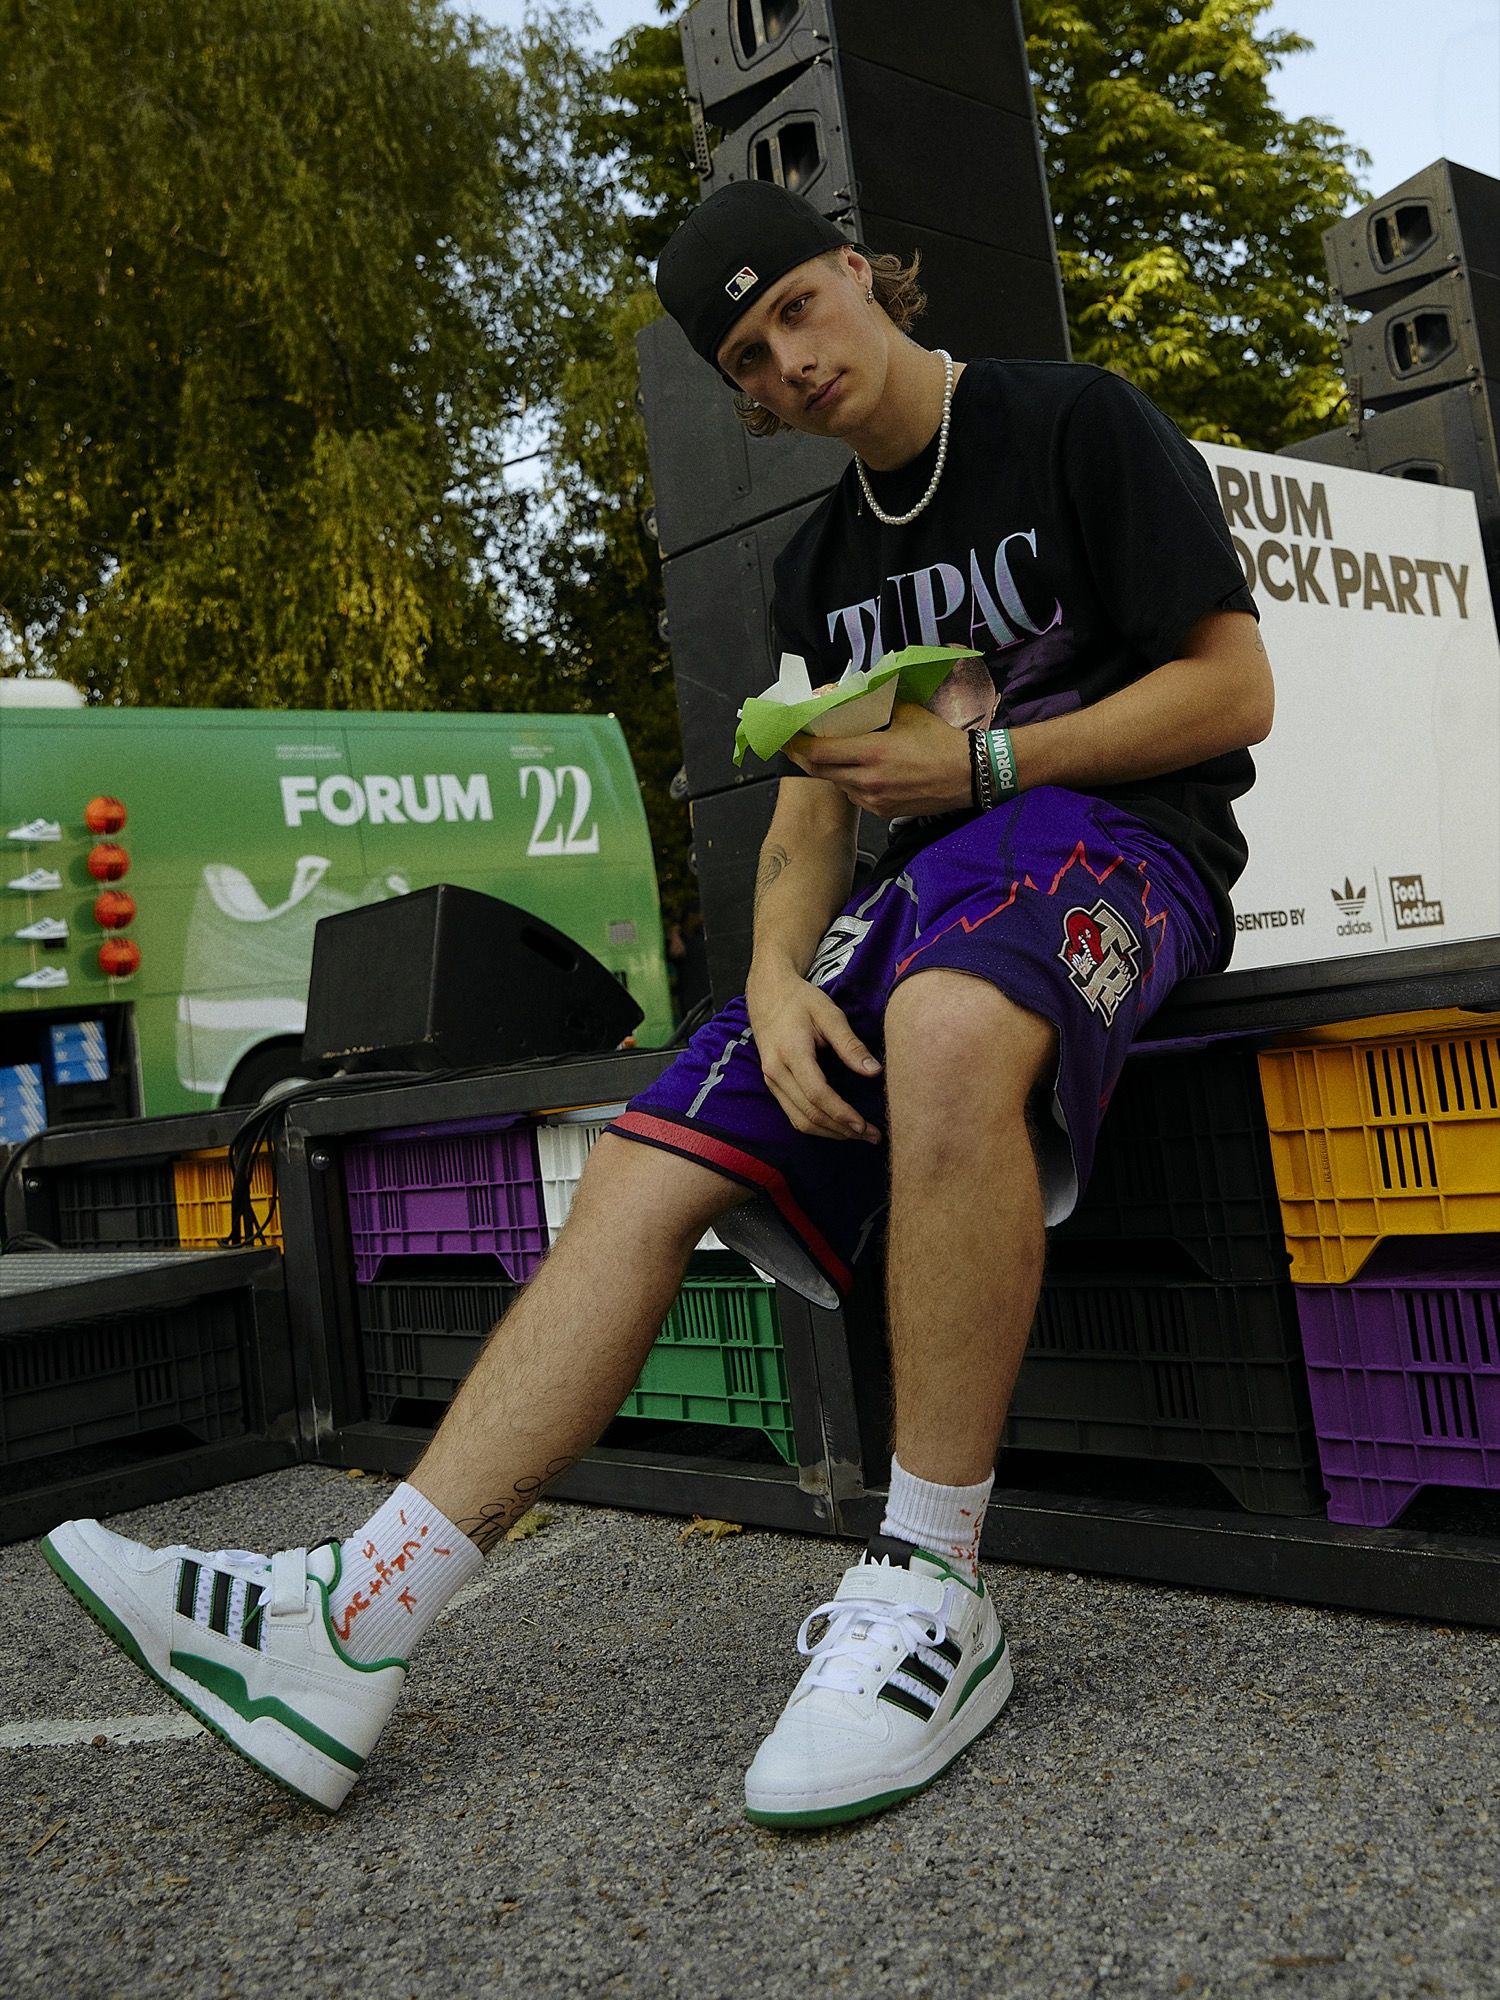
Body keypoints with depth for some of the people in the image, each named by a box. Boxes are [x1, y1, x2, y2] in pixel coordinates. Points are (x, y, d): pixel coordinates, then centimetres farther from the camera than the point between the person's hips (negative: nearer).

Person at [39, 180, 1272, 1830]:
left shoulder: (1077, 423, 2)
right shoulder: (820, 564, 20)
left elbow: (1235, 690, -3)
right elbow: (808, 812, 16)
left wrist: (978, 760, -10)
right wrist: (776, 982, -5)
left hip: (1114, 830, -6)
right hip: (930, 882, 6)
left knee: (947, 1029, -43)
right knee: (649, 1170, -15)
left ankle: (931, 1591, -31)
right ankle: (351, 1624, -19)